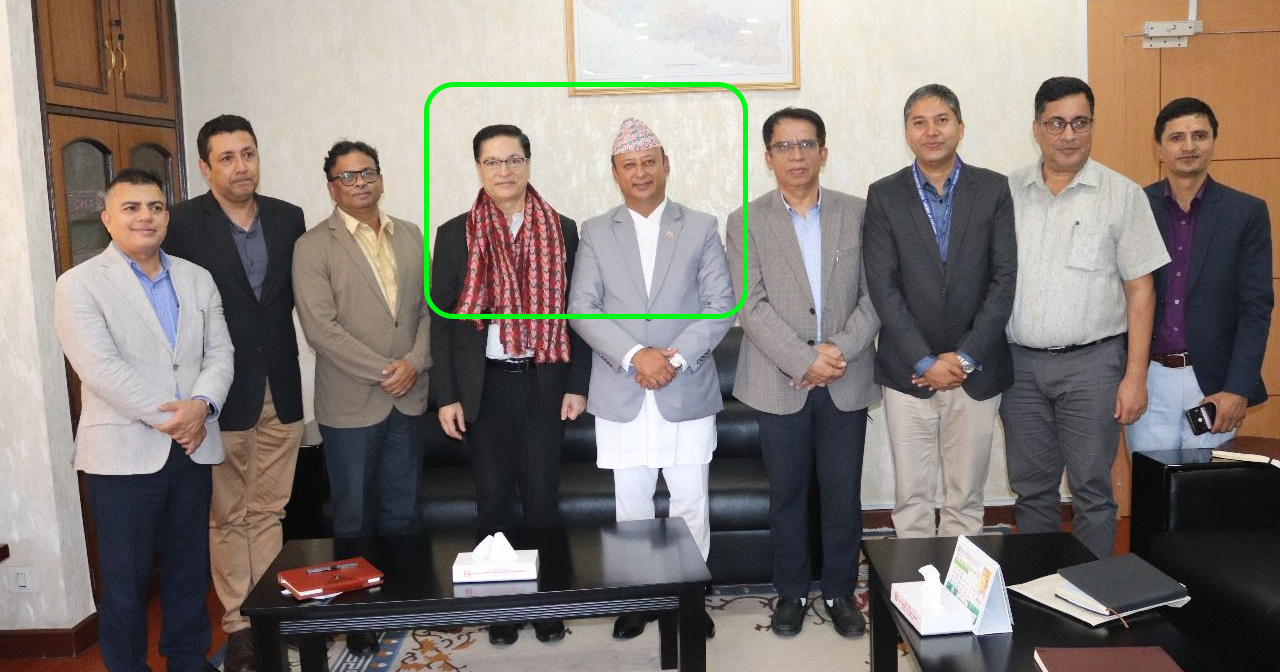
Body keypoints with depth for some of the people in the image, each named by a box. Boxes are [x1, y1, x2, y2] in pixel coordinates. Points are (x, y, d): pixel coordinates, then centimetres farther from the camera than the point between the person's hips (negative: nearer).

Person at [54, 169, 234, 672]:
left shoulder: (198, 279, 10)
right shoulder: (79, 285, -4)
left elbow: (219, 353, 5)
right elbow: (100, 368, -15)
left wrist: (202, 404, -13)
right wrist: (168, 415, -16)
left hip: (193, 448, 4)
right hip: (124, 452, -4)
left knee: (189, 569, 14)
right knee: (125, 578, 7)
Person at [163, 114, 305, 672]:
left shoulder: (288, 218, 5)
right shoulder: (182, 224, -7)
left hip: (281, 390, 3)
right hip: (221, 395, -3)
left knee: (268, 511, 13)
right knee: (227, 517, 8)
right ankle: (239, 624, 20)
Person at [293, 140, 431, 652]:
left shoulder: (410, 236, 9)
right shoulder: (313, 246, -5)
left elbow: (428, 307, 8)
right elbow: (320, 327, -13)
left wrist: (415, 362, -8)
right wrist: (382, 372, -15)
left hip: (408, 398, 4)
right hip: (349, 404, -4)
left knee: (402, 511, 13)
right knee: (354, 515, 8)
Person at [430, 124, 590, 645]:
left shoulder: (561, 231, 3)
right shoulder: (454, 235, 2)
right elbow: (440, 318, 2)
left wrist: (577, 384, -2)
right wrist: (446, 396, -3)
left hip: (543, 383, 0)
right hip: (485, 386, 0)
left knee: (541, 497, 6)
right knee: (494, 498, 9)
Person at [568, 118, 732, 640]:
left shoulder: (701, 228, 6)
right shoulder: (595, 233, 8)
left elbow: (720, 305, -1)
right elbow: (582, 309, -1)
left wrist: (676, 358, -13)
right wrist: (634, 356, -14)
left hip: (688, 394, 0)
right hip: (621, 396, 1)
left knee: (690, 504, 5)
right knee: (631, 505, 9)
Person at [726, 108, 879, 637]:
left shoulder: (858, 214, 5)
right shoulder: (745, 223, 1)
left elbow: (875, 295, 1)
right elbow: (751, 306, -8)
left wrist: (841, 349, -14)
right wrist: (805, 360, -17)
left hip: (847, 381, 1)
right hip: (779, 383, -1)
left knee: (843, 493, 8)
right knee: (787, 494, 10)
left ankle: (840, 591, 26)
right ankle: (791, 592, 26)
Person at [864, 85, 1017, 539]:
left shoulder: (993, 189, 2)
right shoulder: (884, 196, 1)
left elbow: (1004, 279, -3)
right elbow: (882, 286, -6)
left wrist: (965, 356, -11)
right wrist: (925, 361, -12)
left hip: (976, 372, 1)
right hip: (908, 374, 0)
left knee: (966, 499, 10)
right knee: (911, 498, 7)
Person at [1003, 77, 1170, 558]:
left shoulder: (1122, 195, -2)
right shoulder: (1008, 193, 5)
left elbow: (1140, 291, -2)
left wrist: (1135, 377, -7)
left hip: (1091, 361, -3)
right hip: (1020, 361, 3)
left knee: (1092, 490, 3)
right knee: (1031, 487, 13)